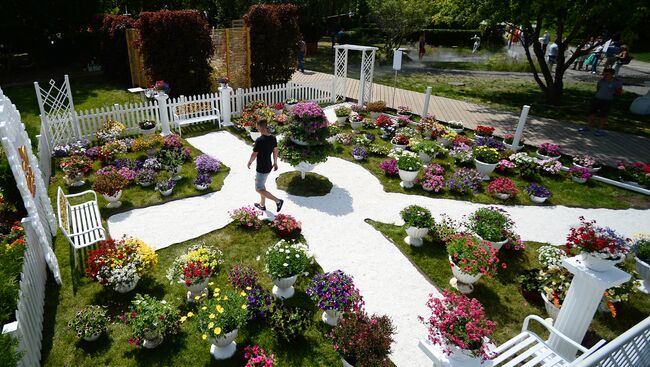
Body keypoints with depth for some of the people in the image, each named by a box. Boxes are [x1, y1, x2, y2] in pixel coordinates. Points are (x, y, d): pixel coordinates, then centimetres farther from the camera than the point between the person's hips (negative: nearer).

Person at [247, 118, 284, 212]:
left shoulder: (259, 140, -25)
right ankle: (262, 204, 37)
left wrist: (249, 162, 2)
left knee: (259, 189, 4)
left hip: (261, 169, -8)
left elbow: (254, 155, -17)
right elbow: (275, 151, 8)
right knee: (262, 185, 25)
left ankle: (278, 201, -4)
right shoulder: (273, 138, -3)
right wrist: (275, 163, 22)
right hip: (268, 167, 8)